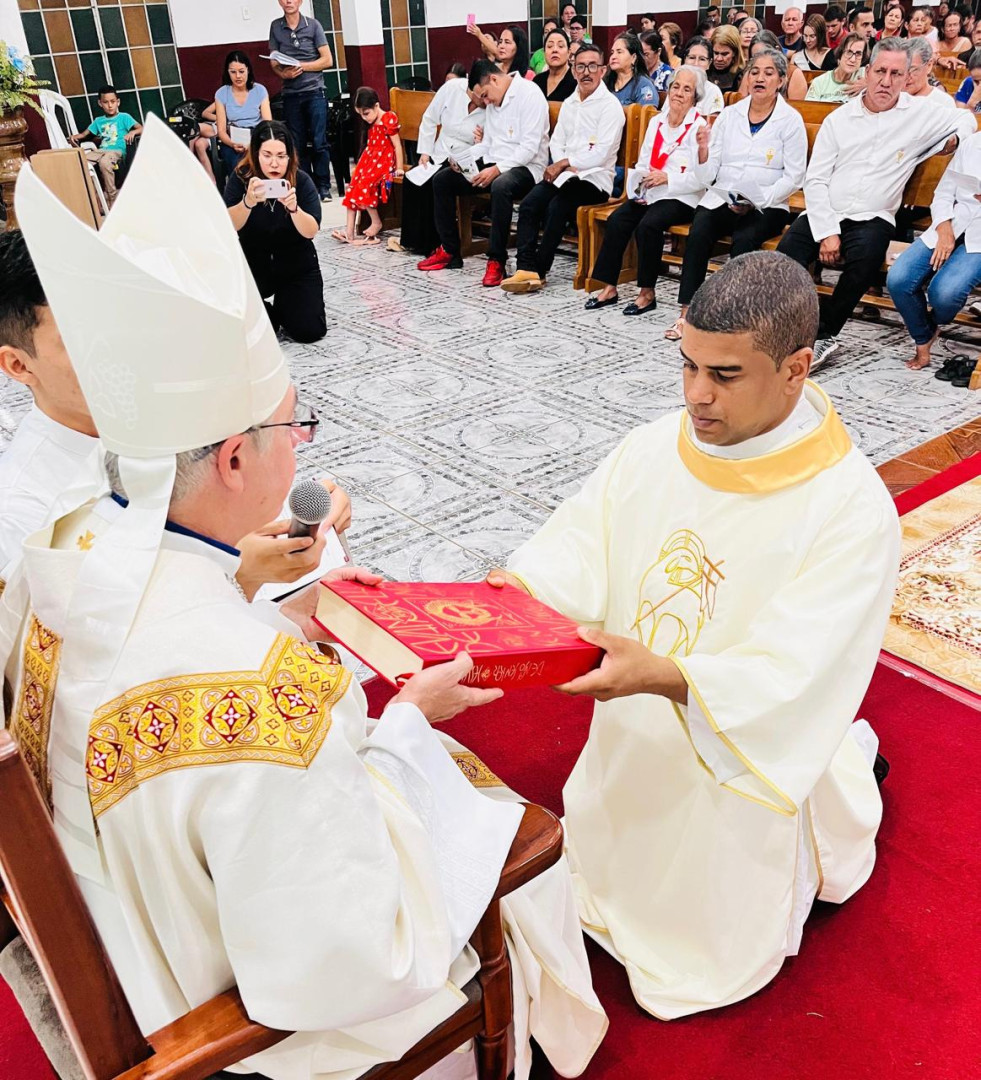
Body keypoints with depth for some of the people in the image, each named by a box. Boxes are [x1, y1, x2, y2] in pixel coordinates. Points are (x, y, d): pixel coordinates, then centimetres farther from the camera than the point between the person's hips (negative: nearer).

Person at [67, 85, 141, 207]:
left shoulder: (124, 117, 9)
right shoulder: (98, 121, 22)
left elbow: (142, 128, -3)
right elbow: (84, 134, 24)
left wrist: (133, 132, -24)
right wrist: (74, 136, 2)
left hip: (117, 151, -5)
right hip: (101, 150, 5)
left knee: (104, 162, -39)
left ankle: (112, 197, -28)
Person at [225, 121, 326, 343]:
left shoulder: (302, 181, -12)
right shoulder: (241, 178, -12)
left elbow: (311, 231, -23)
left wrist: (293, 208, -43)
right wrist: (248, 202, -42)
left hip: (297, 265, 0)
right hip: (252, 264, 0)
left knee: (310, 331, -12)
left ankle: (283, 306, 23)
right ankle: (269, 315, 13)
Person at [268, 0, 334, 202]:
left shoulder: (313, 25, 2)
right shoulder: (275, 26, 7)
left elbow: (327, 60, -1)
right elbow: (274, 62, 8)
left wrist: (302, 66, -11)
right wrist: (283, 73, -13)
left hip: (314, 91, -2)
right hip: (290, 94, 2)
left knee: (319, 142, -7)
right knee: (298, 144, 4)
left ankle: (323, 187, 0)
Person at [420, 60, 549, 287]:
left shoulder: (529, 94, -12)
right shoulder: (494, 101, 14)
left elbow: (530, 147, -20)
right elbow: (488, 143, 18)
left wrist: (497, 169, -24)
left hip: (524, 166, -9)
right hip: (494, 165, 9)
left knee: (500, 186, -41)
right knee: (442, 179, -1)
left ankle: (496, 261, -31)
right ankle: (449, 251, 4)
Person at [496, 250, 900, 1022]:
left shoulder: (852, 508, -27)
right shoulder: (653, 448, -11)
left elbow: (787, 679, -31)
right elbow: (578, 550, -13)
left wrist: (665, 677, -47)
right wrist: (515, 594, -34)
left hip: (742, 761, -5)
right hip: (631, 744, 6)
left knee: (714, 959, 18)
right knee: (589, 879, 27)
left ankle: (853, 756, 32)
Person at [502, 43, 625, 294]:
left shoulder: (610, 105, -4)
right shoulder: (569, 103, 19)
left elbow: (601, 154, -13)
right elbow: (556, 142, 16)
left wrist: (565, 163, -9)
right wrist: (563, 165, -6)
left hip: (594, 178, -6)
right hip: (564, 173, 6)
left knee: (556, 208, -29)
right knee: (529, 204, -19)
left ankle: (539, 270, -18)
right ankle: (526, 269, -25)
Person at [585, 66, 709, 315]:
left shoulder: (699, 127, -4)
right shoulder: (656, 121, 17)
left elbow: (702, 177, -13)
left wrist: (667, 178, -21)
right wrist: (639, 184, -1)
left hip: (681, 198, -6)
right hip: (649, 193, 6)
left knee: (648, 225, -32)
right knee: (616, 220, -19)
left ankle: (647, 293, -18)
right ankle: (609, 288, -13)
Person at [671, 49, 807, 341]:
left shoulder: (790, 119, 3)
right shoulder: (729, 114, 12)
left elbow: (794, 176, -2)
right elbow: (708, 176, 8)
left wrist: (757, 201, -15)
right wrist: (703, 148, -12)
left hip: (767, 206, -2)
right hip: (722, 198, 2)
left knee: (744, 240, -33)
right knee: (698, 234, -28)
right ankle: (686, 314, -26)